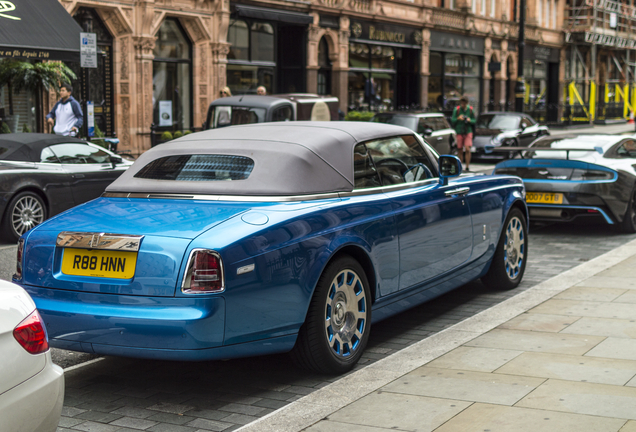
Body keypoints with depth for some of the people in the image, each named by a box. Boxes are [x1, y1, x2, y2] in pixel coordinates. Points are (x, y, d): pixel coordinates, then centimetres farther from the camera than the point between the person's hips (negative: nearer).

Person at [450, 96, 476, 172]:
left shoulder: (470, 110, 2)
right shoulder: (456, 110, -1)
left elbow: (474, 121, 9)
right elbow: (452, 121, 1)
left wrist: (470, 120, -13)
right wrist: (458, 118, -18)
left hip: (468, 132, 0)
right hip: (459, 132, 0)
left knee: (467, 149, -13)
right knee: (460, 151, 2)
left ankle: (467, 167, -8)